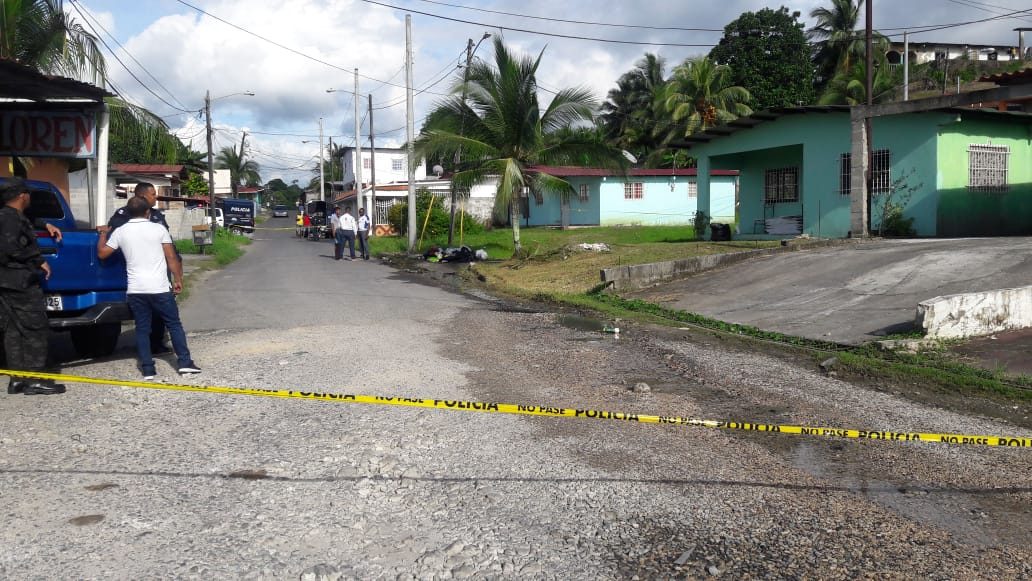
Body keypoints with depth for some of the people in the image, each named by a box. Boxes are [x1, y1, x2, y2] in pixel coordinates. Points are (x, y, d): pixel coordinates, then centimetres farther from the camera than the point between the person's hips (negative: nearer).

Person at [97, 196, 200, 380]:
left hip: (135, 290, 2)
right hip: (159, 288, -2)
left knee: (142, 329, 9)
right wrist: (178, 280, 7)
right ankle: (185, 363, 5)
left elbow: (102, 253, 13)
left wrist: (103, 234, 29)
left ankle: (147, 369, 6)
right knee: (174, 325, 8)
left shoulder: (120, 232, 4)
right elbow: (171, 258, -2)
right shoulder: (158, 229, -2)